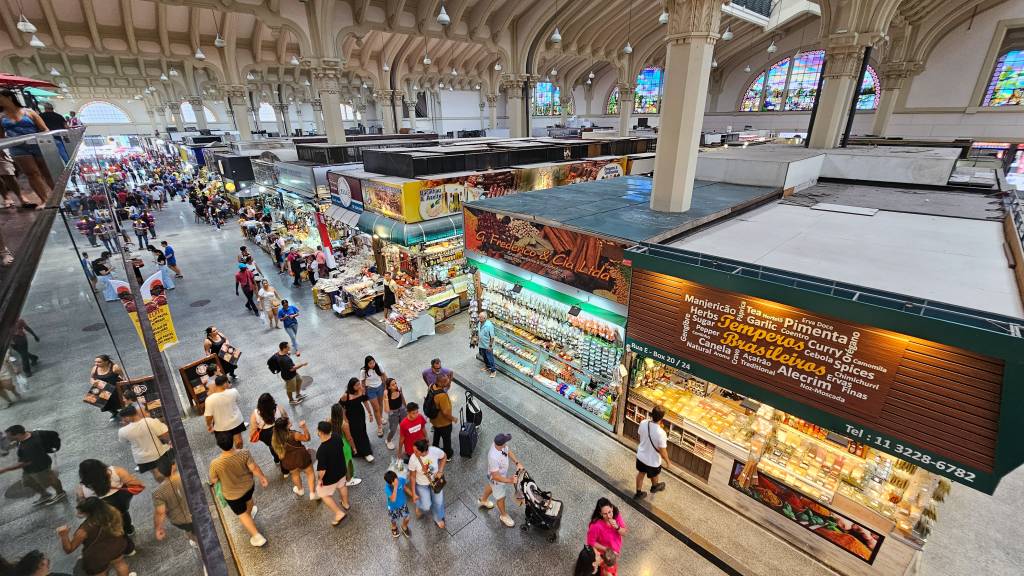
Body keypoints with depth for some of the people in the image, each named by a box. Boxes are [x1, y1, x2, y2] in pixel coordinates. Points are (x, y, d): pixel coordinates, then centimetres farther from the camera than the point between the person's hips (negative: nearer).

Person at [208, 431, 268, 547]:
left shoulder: (215, 464, -34)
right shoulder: (244, 453, -30)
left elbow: (213, 480, -14)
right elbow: (254, 468, -20)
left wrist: (212, 482, 11)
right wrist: (263, 478, -1)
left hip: (232, 494, -2)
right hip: (248, 485, 2)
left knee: (242, 514, 20)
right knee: (248, 500, 35)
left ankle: (257, 537, 27)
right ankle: (249, 513, 65)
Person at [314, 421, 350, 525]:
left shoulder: (322, 450, -39)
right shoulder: (337, 437, -20)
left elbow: (322, 469, -30)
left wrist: (319, 479, -11)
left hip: (329, 477, -6)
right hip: (341, 470, 6)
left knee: (324, 495, 19)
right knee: (342, 486, 31)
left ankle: (339, 513, 22)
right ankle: (346, 504, 54)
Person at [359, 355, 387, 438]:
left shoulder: (378, 366, -16)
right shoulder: (363, 371, -23)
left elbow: (384, 375, 0)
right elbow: (362, 383, -11)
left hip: (380, 387, 3)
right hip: (371, 390, -3)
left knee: (380, 404, 22)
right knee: (376, 408, 2)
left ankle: (380, 419, 48)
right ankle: (379, 427, 17)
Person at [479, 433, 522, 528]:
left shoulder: (499, 445, -25)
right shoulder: (494, 457, -46)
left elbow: (508, 452, -3)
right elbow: (495, 476, -35)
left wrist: (517, 463, -11)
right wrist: (509, 481, -29)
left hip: (502, 473, 7)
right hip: (497, 479, -7)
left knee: (491, 486, 34)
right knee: (501, 497, 20)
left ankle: (483, 501, 64)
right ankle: (504, 516, 49)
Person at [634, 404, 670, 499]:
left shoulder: (643, 423, -22)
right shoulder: (661, 433, -38)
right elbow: (662, 451, -25)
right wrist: (667, 460, -3)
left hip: (641, 455, 4)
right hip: (653, 460, -4)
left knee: (641, 473, 29)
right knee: (654, 475, 30)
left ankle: (638, 492, 50)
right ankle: (654, 486, 60)